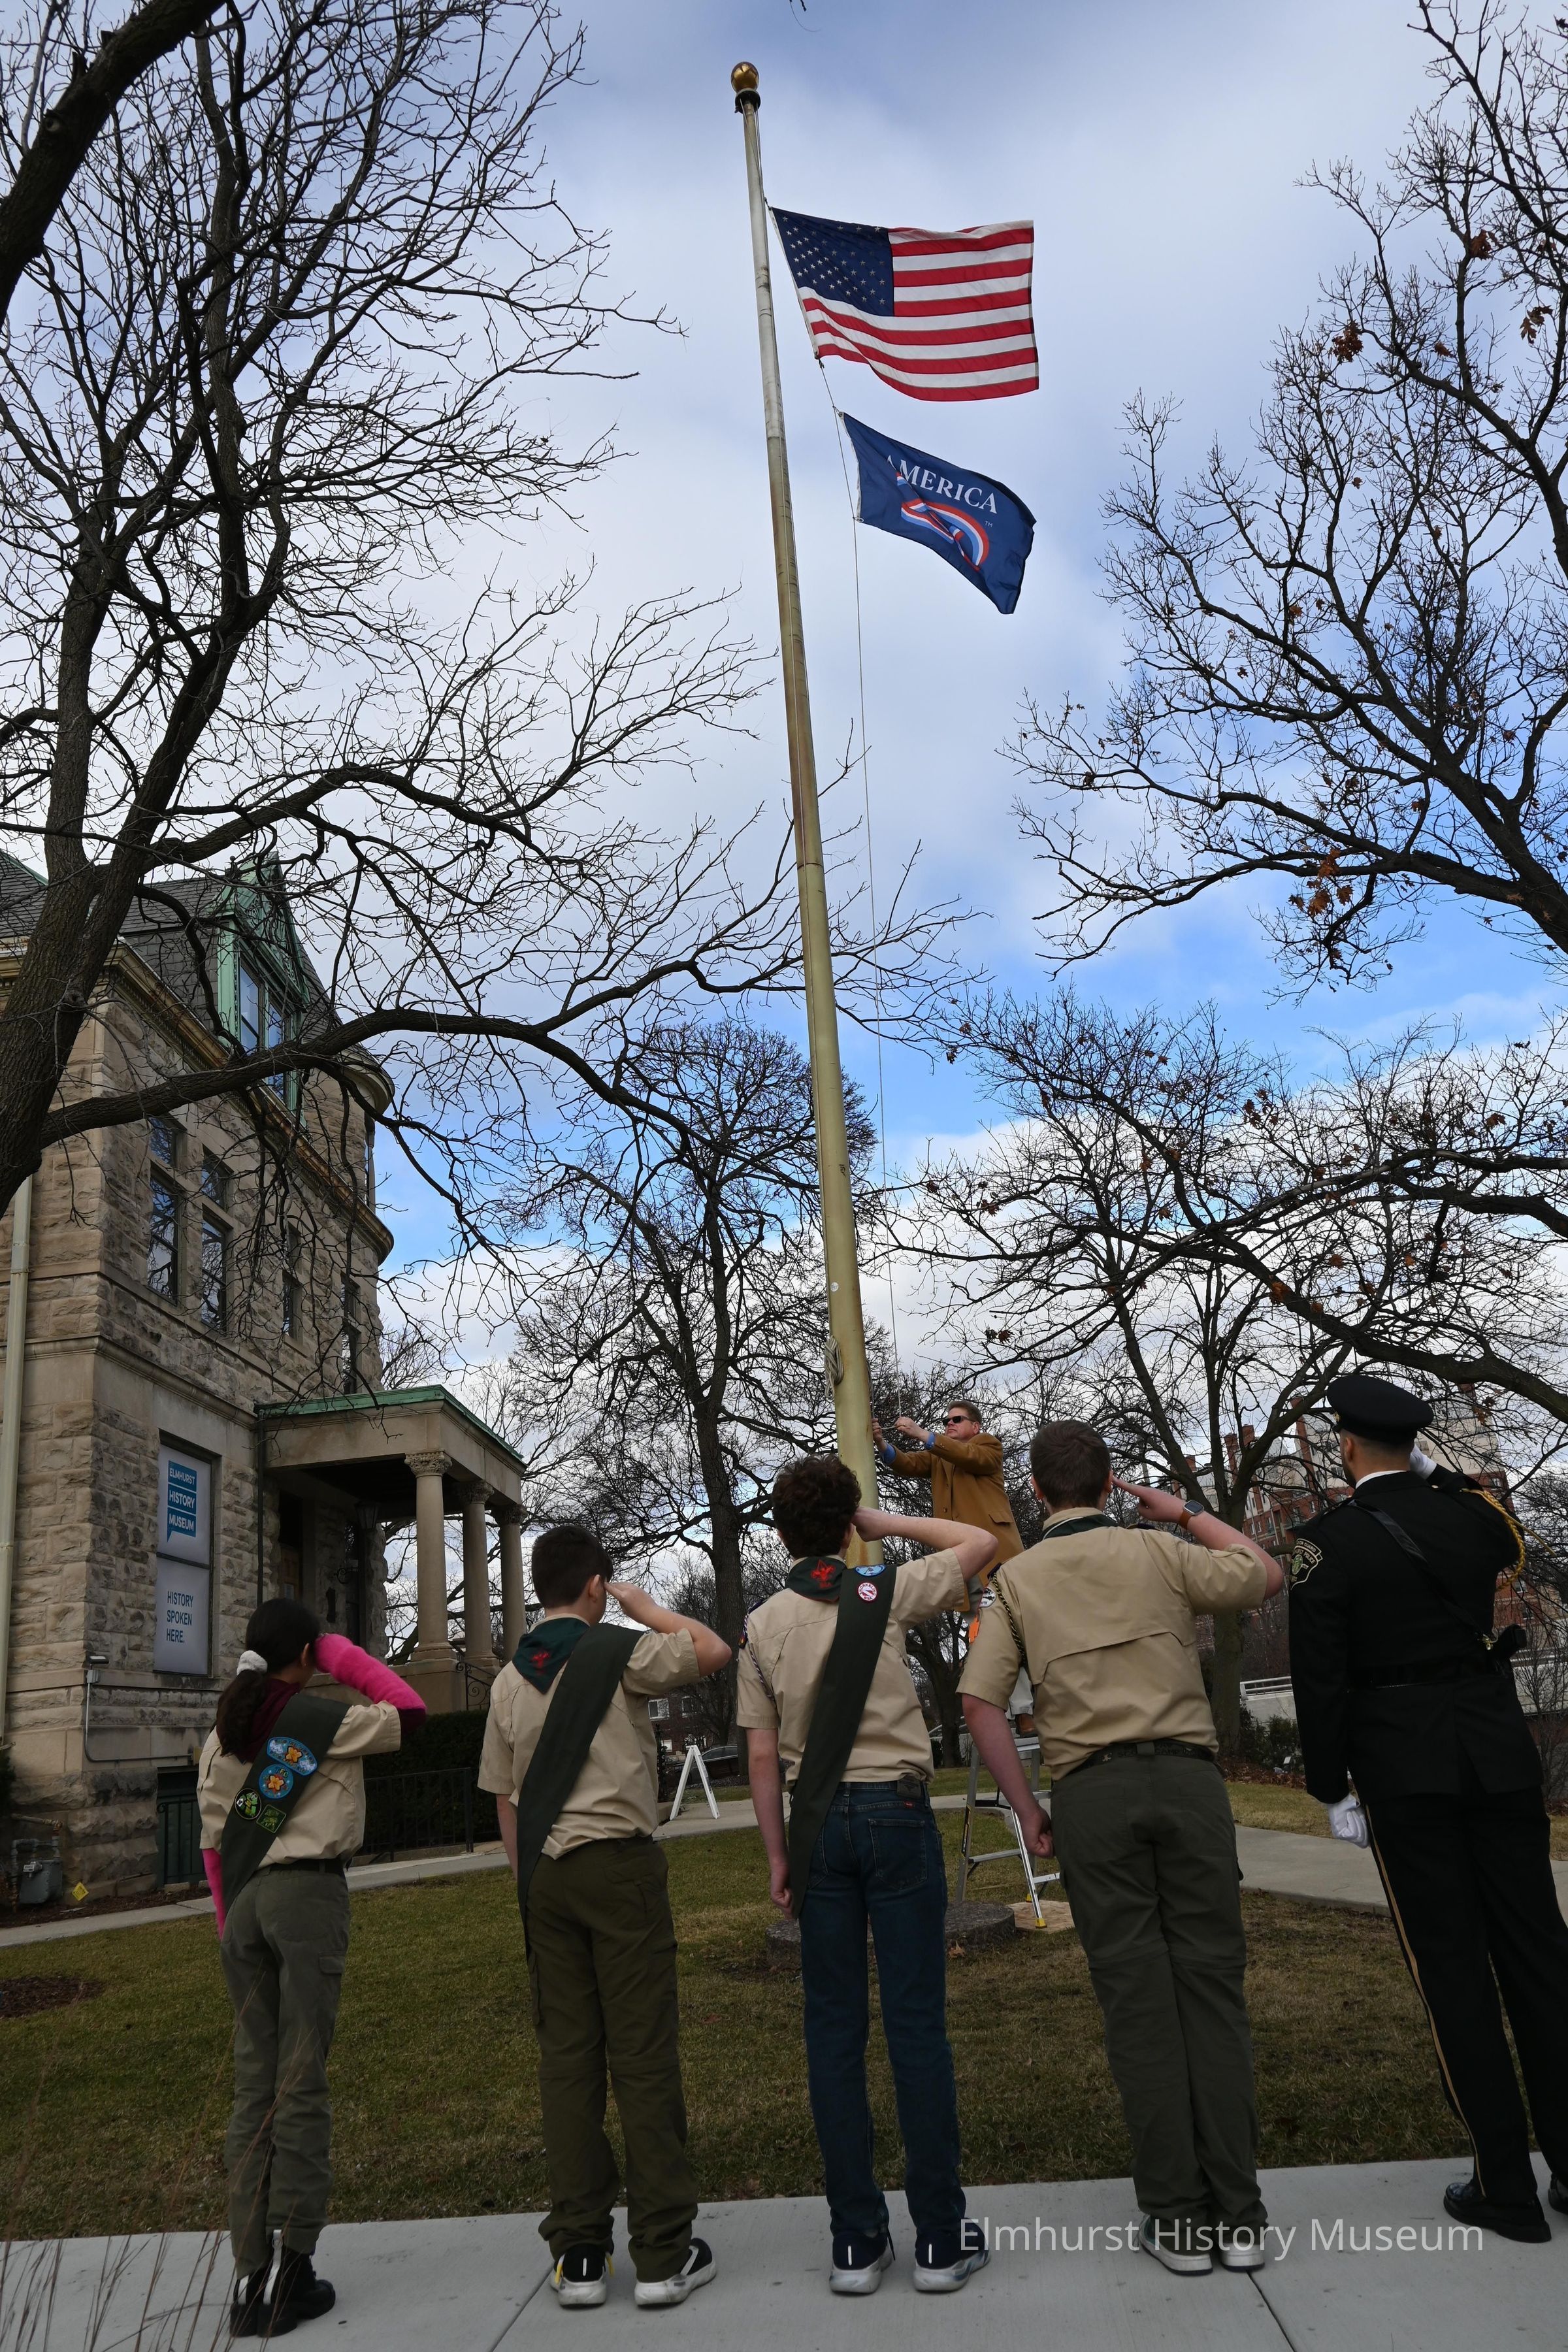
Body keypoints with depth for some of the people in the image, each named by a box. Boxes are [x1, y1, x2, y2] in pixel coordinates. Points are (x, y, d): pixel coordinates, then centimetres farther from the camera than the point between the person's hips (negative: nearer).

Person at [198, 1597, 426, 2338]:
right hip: (308, 1895, -5)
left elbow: (213, 1840, 11)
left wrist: (230, 1925, 17)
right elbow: (407, 1708, 4)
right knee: (302, 2082, 0)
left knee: (253, 2084, 10)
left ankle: (249, 2278, 11)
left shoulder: (221, 1733, 10)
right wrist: (341, 1653, 4)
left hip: (241, 1903, 6)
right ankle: (295, 2270, 4)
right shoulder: (324, 1721, -8)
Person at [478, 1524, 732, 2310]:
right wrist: (639, 1602, 2)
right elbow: (712, 1651, -9)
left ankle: (577, 2255, 14)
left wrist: (529, 1885, 19)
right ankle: (663, 2253, 4)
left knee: (565, 2057, 9)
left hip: (544, 1876, 5)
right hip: (619, 1864, -5)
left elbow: (505, 1800, 13)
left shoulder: (508, 1680, 10)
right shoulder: (616, 1652, -8)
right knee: (644, 2055, 0)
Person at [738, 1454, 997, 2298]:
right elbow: (979, 1542, 9)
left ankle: (855, 2241, 14)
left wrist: (777, 1856, 9)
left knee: (833, 2029, 8)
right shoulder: (884, 1594, -3)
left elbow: (762, 1755, 2)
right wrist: (887, 1523, 11)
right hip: (896, 1812, -2)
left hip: (818, 1824, 2)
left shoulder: (761, 1627, 3)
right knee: (916, 2022, 3)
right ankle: (939, 2237, 9)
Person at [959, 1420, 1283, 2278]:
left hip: (1090, 1790, 0)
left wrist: (1026, 1808, 4)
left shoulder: (1018, 1579, 6)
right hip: (1186, 1774, 0)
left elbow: (980, 1701, -3)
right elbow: (1265, 1576, 20)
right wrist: (1185, 1513, 28)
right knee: (1211, 1982, 5)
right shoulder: (1158, 1551, 6)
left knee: (1136, 1996, 5)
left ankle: (1176, 2216, 10)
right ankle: (1238, 2213, 8)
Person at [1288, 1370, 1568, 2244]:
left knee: (1453, 1969, 4)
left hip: (1404, 1774, -4)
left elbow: (1321, 1679, -11)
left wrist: (1332, 1789, -1)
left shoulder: (1328, 1541, -10)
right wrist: (1439, 1475, 23)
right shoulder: (1473, 1511, 2)